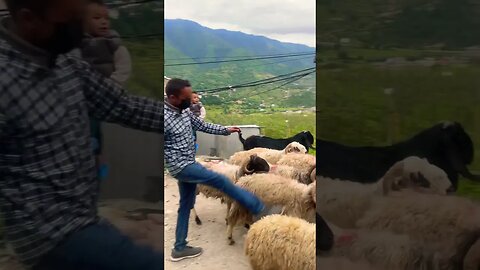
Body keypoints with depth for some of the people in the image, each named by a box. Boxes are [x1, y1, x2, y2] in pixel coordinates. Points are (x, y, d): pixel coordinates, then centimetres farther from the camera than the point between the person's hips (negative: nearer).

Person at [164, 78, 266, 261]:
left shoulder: (184, 111, 3)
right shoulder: (164, 117, -23)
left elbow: (202, 125, 15)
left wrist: (226, 130, 13)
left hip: (189, 164, 9)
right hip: (181, 166, -9)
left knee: (186, 205, 15)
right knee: (221, 181, -8)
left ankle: (180, 248, 27)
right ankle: (258, 208, 4)